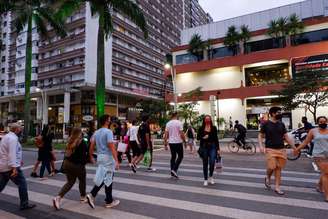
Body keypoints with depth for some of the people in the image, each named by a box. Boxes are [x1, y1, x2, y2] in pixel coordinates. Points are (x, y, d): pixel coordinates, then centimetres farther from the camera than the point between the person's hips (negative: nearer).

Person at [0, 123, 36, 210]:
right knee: (22, 184, -2)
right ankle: (24, 204, 4)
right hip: (10, 167, -10)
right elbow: (12, 153, -26)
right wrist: (14, 167, -31)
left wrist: (19, 160, 30)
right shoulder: (13, 138, -17)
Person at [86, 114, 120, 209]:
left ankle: (92, 195, 6)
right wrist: (116, 160, -24)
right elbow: (111, 147, -23)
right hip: (108, 157, -7)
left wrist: (91, 157, 22)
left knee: (101, 178, 18)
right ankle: (109, 202, 16)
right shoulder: (108, 132, -16)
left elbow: (91, 146, 9)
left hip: (99, 156, 7)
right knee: (108, 179, 4)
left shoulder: (96, 132, 8)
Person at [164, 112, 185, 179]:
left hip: (171, 142, 5)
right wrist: (184, 141, -1)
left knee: (173, 156, 14)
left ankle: (172, 172, 16)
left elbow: (166, 135, 4)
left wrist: (165, 144, 9)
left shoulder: (168, 123, 4)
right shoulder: (179, 123, -11)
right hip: (178, 142, -5)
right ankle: (174, 169, -6)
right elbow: (181, 134, -14)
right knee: (180, 156, 8)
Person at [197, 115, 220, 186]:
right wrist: (203, 137, -17)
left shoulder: (214, 128, 4)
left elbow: (216, 138, 5)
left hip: (212, 147, 0)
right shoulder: (201, 128, 2)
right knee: (205, 164, 7)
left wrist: (218, 148, 2)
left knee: (212, 162, -9)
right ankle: (205, 179, 21)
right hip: (204, 147, 0)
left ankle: (211, 177, 20)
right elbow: (198, 137, 3)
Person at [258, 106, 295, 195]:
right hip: (270, 149, -4)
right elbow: (260, 136, 2)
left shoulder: (281, 124, 9)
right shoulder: (266, 124, -2)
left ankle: (277, 187, 15)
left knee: (279, 168, 5)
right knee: (271, 167, -10)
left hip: (281, 149, 4)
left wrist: (294, 147, 8)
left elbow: (286, 137, 13)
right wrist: (261, 146, -11)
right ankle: (268, 178, 22)